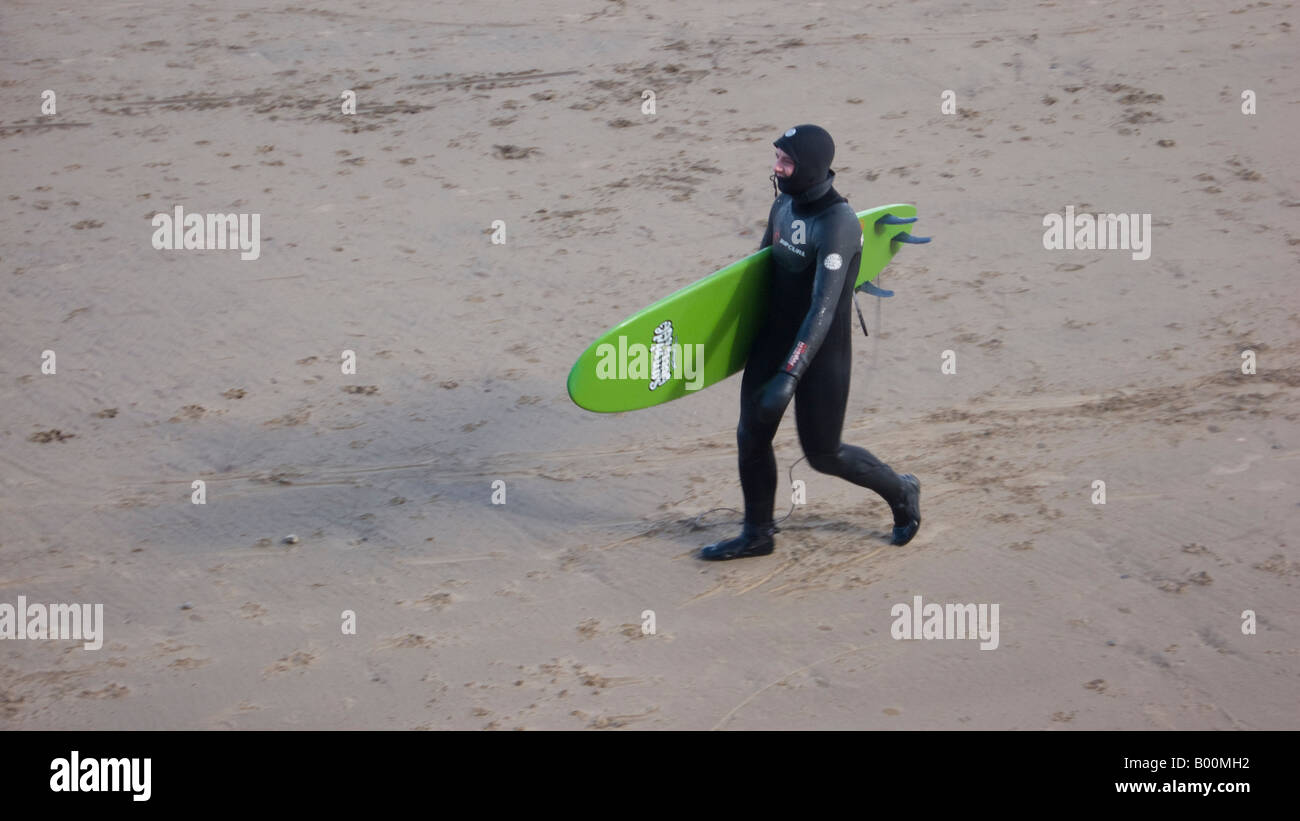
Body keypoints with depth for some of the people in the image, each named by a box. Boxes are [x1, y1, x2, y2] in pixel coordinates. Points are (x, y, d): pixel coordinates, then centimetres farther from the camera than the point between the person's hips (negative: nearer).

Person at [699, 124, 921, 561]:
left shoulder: (837, 224, -26)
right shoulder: (784, 205, 1)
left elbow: (823, 308, -31)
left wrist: (789, 376, -36)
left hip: (821, 350, -8)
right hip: (774, 338, 8)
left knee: (822, 452, 5)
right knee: (751, 436, 8)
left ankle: (901, 492, 30)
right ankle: (757, 534, 23)